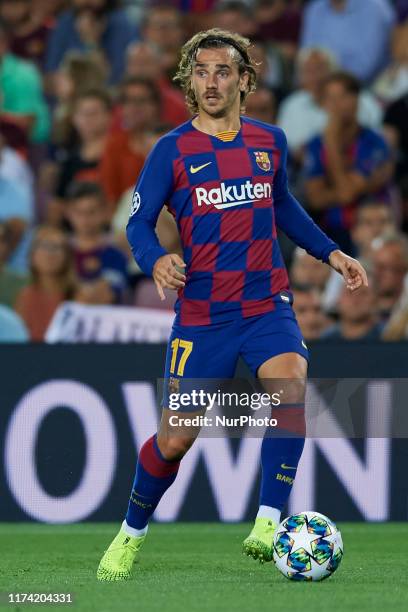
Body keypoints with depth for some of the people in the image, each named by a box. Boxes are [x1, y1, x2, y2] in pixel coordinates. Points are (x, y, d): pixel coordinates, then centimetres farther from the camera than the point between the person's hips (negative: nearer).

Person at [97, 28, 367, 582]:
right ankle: (131, 536, 27)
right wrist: (156, 260, -24)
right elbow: (138, 222, -4)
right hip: (202, 316, -2)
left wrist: (331, 252, 19)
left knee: (292, 392, -27)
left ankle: (267, 525, -23)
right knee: (175, 439, 2)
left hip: (267, 307, 2)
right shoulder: (172, 150, -4)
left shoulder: (270, 141, 7)